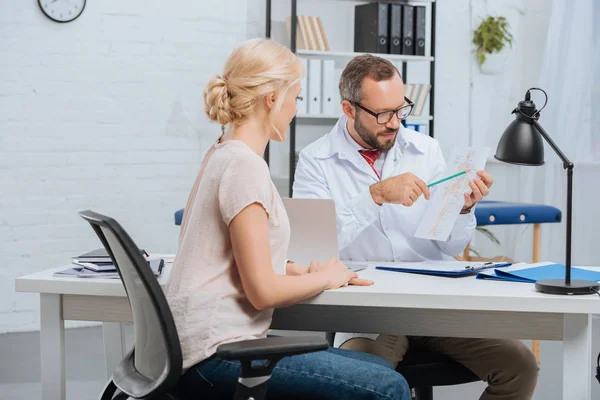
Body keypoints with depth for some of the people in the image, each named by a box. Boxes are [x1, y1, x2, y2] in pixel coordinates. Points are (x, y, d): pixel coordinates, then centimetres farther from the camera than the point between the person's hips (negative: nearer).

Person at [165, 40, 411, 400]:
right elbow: (263, 291, -18)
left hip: (214, 341, 10)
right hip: (216, 353, -10)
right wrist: (326, 277, -1)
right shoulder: (245, 166, -16)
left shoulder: (223, 154, 14)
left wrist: (309, 270, 9)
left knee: (382, 371, 9)